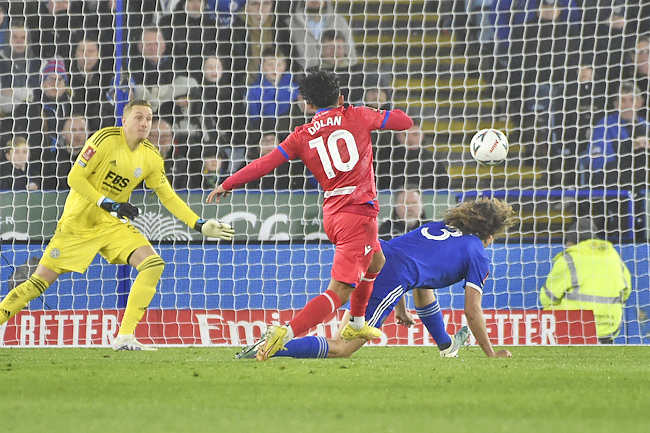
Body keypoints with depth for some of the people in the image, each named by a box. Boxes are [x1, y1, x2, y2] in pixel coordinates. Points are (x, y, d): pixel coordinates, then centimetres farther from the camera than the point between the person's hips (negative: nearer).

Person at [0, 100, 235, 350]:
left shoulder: (151, 157, -1)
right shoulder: (105, 140, -16)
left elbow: (167, 197, 9)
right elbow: (74, 178, -17)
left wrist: (200, 226, 1)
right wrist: (109, 204, -24)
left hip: (114, 225, 4)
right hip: (79, 222, -4)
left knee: (153, 265, -15)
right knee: (41, 280, -8)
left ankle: (125, 337, -13)